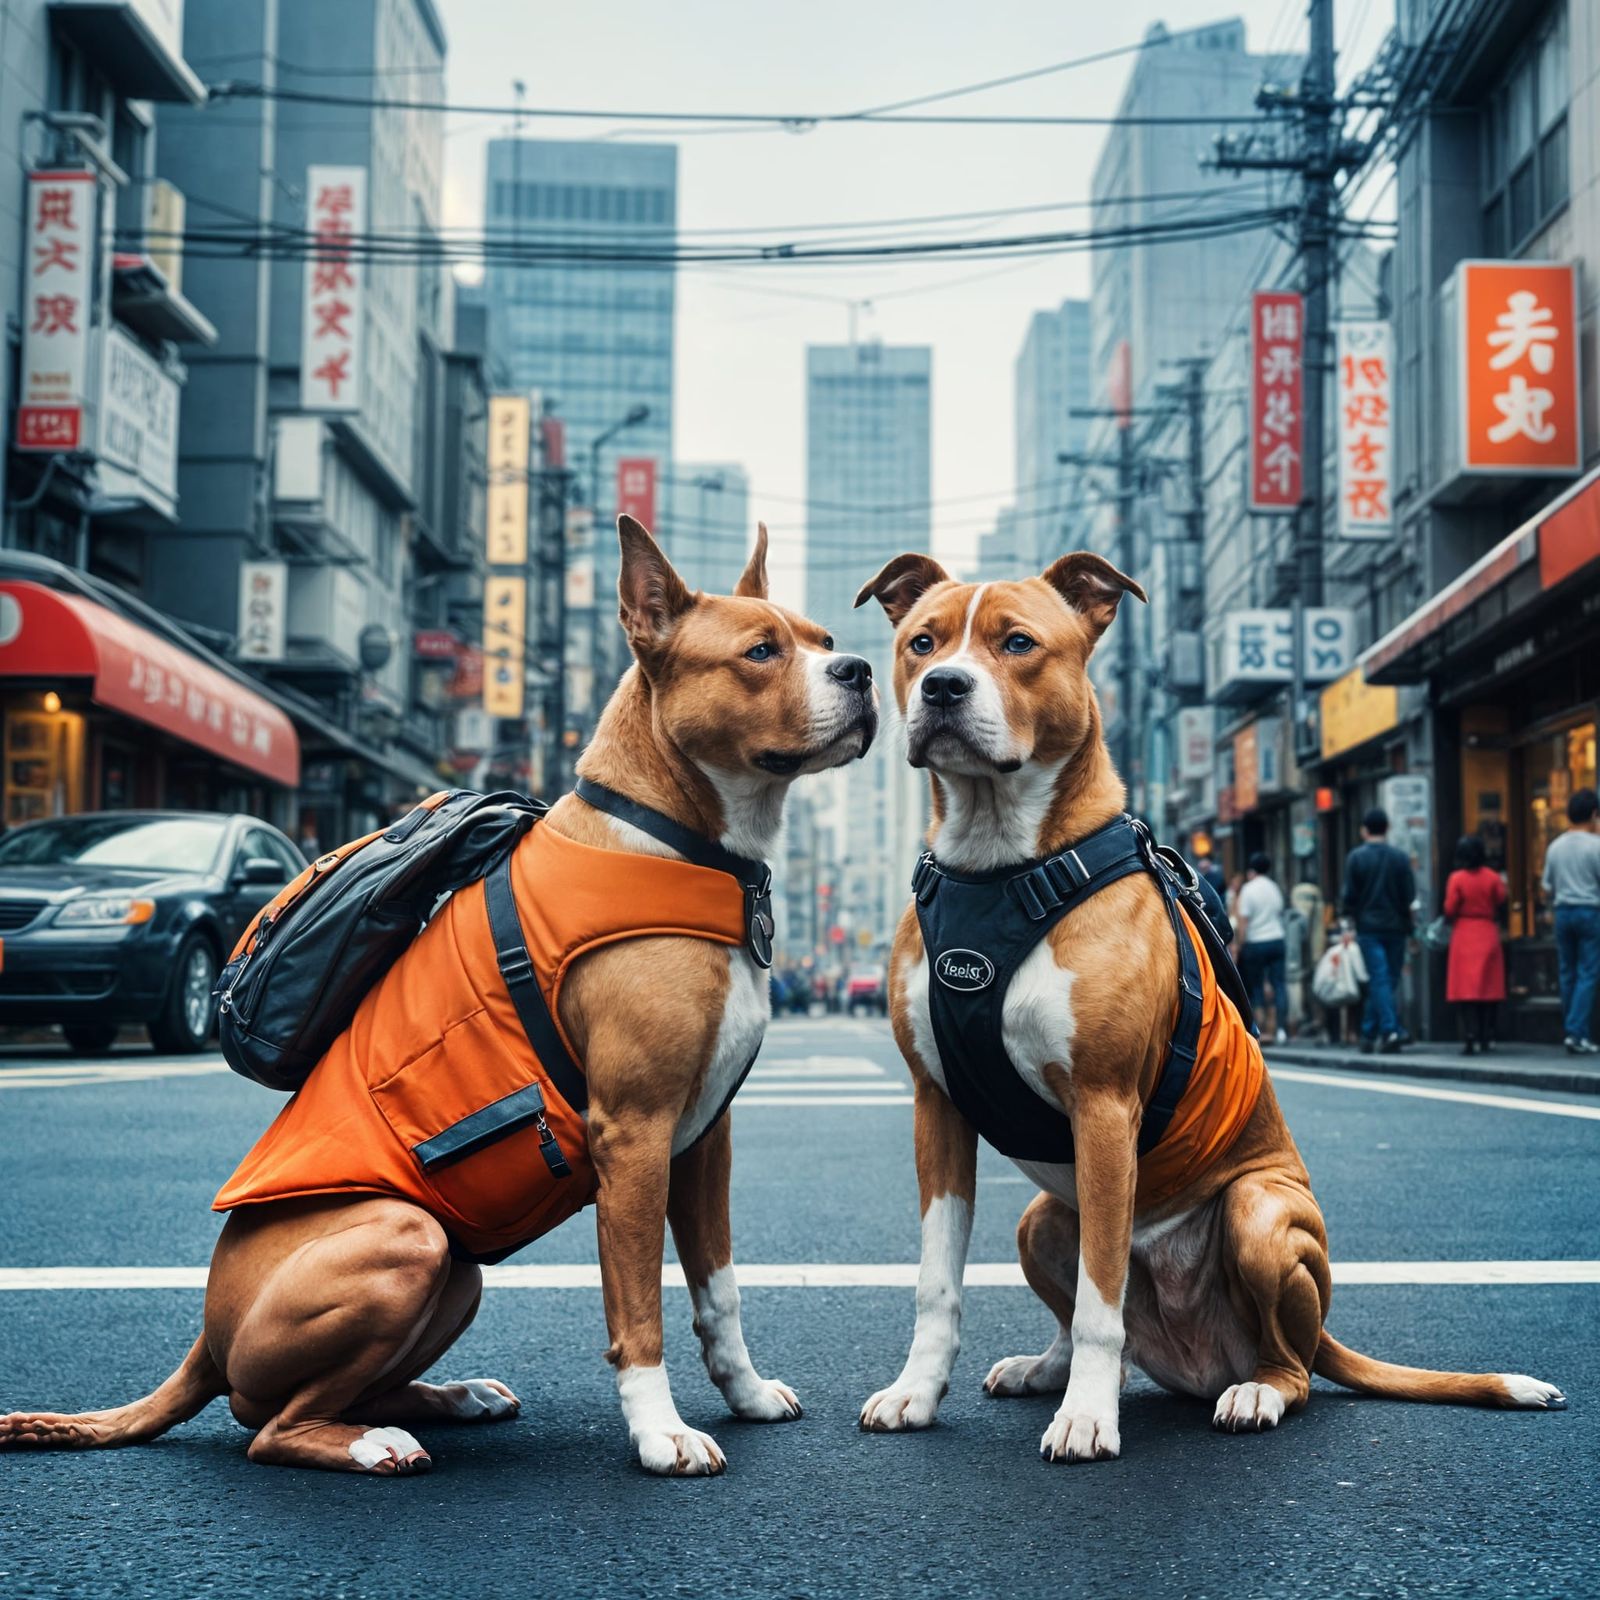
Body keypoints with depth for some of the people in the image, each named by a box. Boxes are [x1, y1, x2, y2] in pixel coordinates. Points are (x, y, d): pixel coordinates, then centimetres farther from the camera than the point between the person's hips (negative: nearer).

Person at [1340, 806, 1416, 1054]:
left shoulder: (1357, 857, -4)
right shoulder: (1400, 857, 2)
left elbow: (1349, 895, -4)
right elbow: (1410, 894, 1)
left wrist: (1347, 913, 15)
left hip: (1369, 926, -2)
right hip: (1396, 927, 2)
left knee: (1379, 980, -6)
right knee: (1388, 980, 10)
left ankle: (1390, 1030, -20)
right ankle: (1369, 1033, 16)